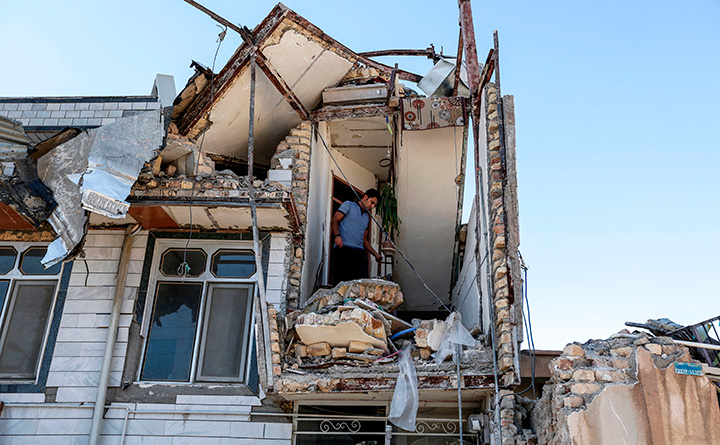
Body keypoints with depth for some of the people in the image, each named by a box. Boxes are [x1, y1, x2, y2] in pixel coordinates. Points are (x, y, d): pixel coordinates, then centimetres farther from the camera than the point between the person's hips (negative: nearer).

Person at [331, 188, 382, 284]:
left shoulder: (367, 217, 30)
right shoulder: (348, 205, 13)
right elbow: (334, 221, 2)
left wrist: (375, 254, 16)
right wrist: (337, 235, -18)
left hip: (359, 251, 5)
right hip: (343, 248, -5)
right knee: (341, 281, -16)